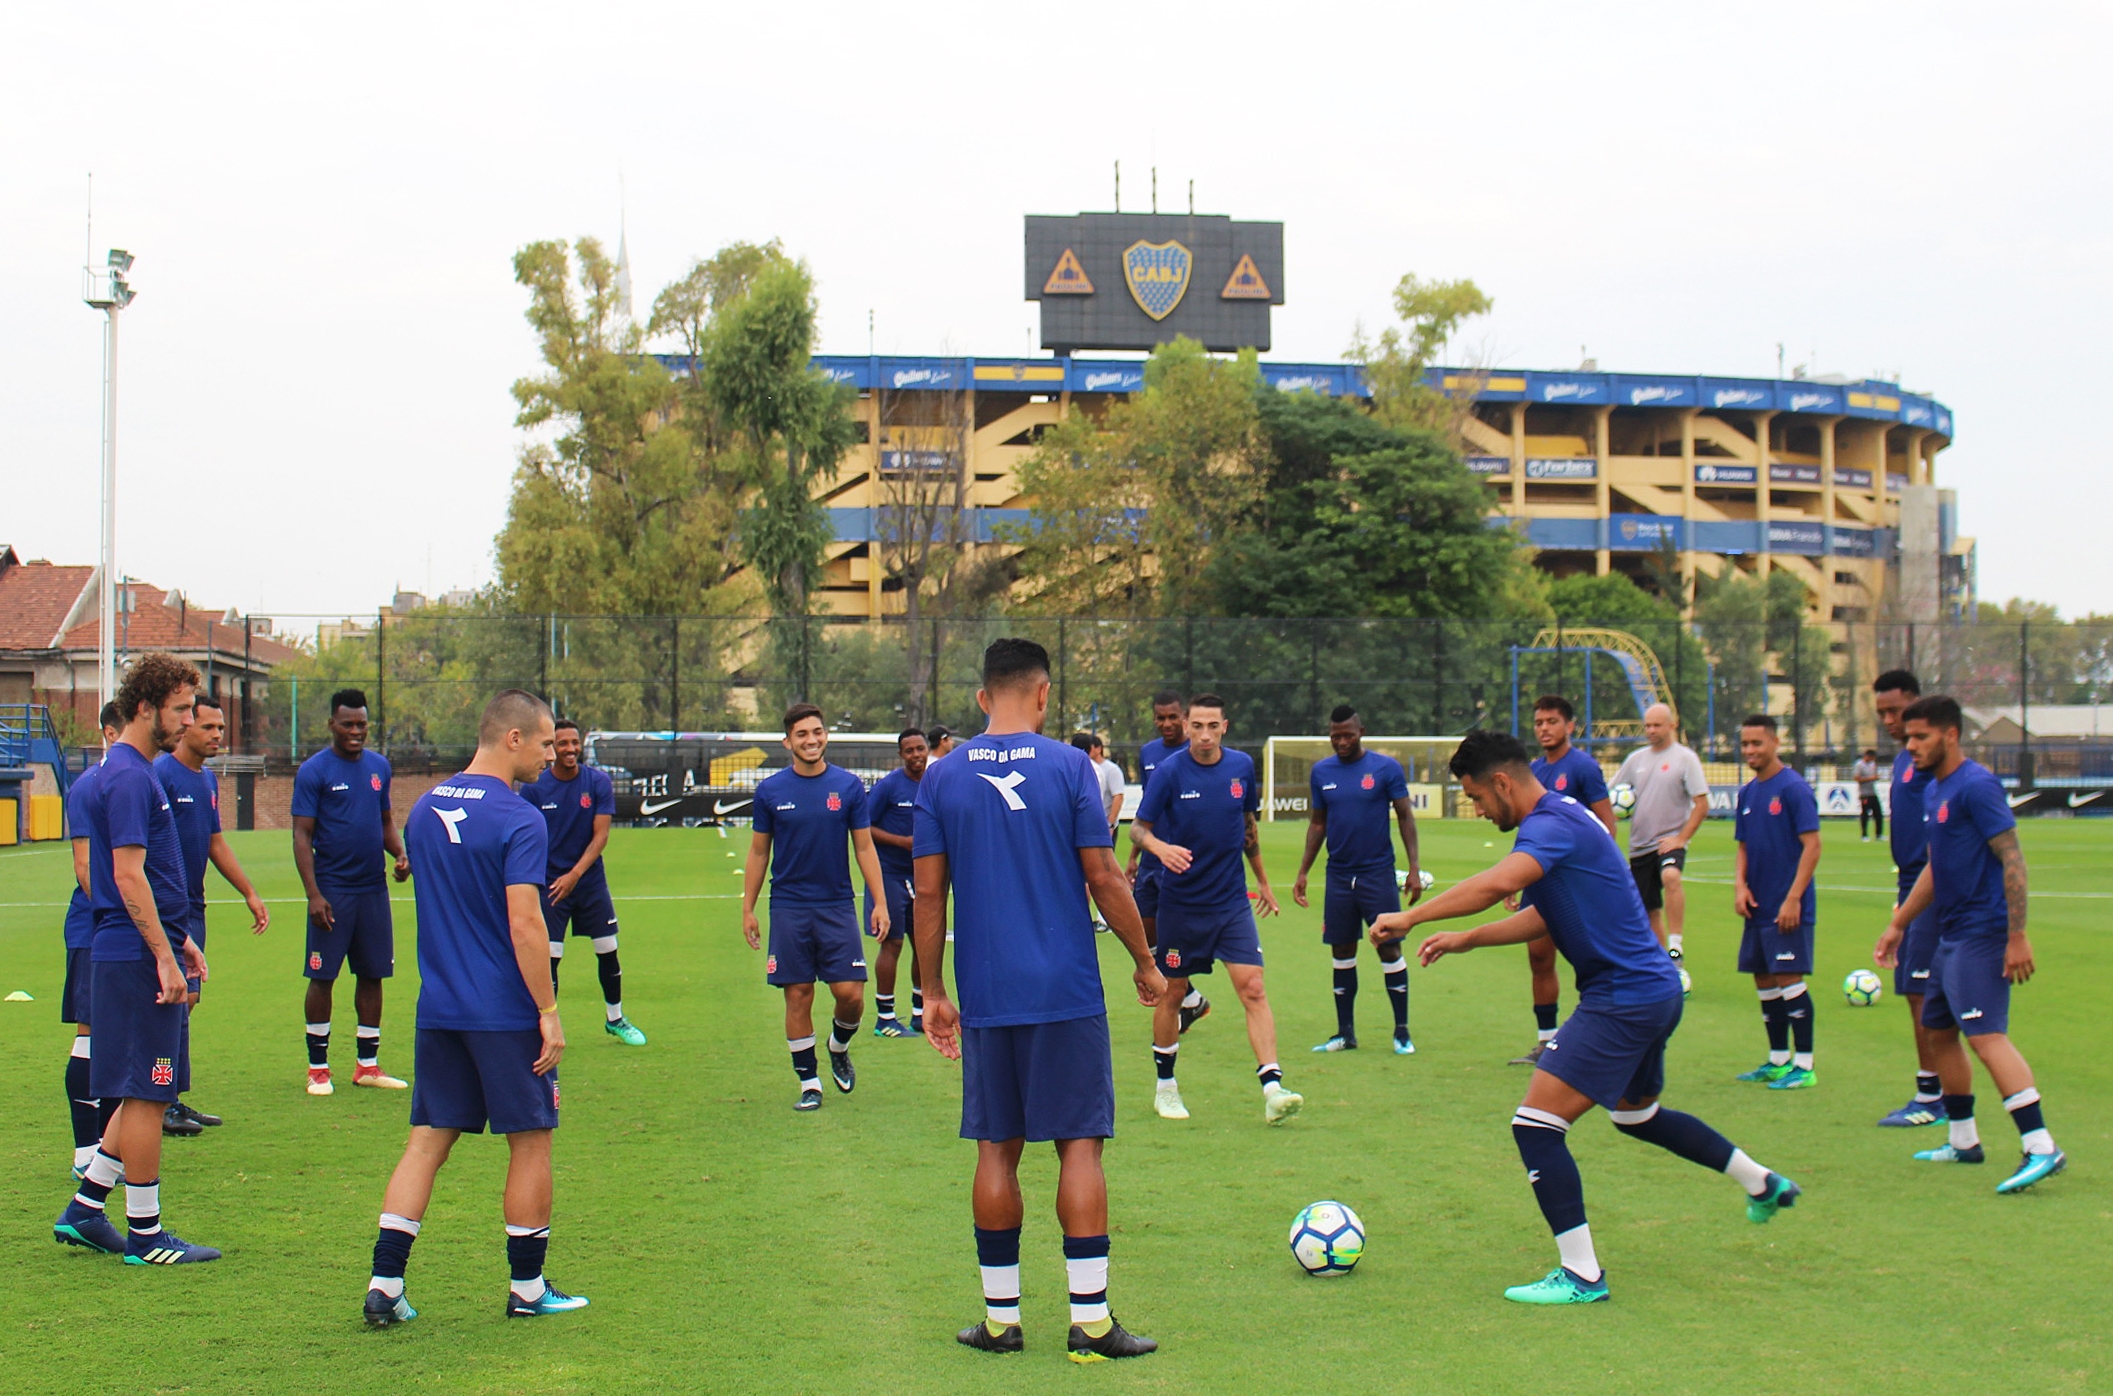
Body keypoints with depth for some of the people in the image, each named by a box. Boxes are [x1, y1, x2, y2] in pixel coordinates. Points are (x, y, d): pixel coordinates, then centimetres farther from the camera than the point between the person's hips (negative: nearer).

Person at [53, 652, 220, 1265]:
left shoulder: (134, 771, 16)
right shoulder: (128, 777, -15)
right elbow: (128, 875, -21)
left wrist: (180, 939, 22)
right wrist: (164, 956, -20)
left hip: (138, 954, 10)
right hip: (138, 959, -10)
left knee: (143, 1093, 15)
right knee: (146, 1095, -3)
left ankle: (85, 1208, 20)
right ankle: (144, 1235, 4)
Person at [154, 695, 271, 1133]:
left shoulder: (208, 780, 14)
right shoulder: (161, 773, -12)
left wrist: (250, 894, 24)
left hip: (193, 907, 9)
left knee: (184, 999, 10)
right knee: (179, 997, -10)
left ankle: (171, 1101, 15)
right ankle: (165, 1106, -6)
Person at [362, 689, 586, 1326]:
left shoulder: (423, 810, 9)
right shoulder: (518, 820, -15)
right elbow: (524, 925, -20)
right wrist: (549, 1013, -15)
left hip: (438, 1008, 6)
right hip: (507, 1012, -6)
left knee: (427, 1141, 8)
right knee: (530, 1142, 7)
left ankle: (383, 1285, 1)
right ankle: (527, 1288, 15)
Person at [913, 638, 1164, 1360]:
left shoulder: (942, 778, 2)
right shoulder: (1069, 766, -5)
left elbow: (929, 893, 2)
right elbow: (1104, 878, -6)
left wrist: (933, 993, 10)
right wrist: (1145, 963, 6)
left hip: (986, 1000, 3)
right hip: (1067, 995, -2)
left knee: (996, 1150, 9)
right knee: (1080, 1145, 2)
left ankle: (1001, 1318, 13)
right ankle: (1090, 1320, 1)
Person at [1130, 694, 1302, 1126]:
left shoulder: (1241, 766, 1)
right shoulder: (1170, 771, -11)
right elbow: (1138, 827, -7)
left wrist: (1263, 880, 21)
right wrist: (1160, 846, -29)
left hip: (1232, 900, 2)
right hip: (1181, 900, -2)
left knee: (1252, 989, -10)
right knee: (1173, 993, 9)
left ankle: (1272, 1089, -14)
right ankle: (1165, 1086, 26)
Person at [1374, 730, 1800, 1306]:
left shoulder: (1552, 824, -19)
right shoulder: (1564, 817, 14)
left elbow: (1499, 882, -39)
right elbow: (1540, 916, 22)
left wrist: (1412, 917, -34)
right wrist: (1465, 939, 14)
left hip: (1623, 999, -11)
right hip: (1655, 990, 11)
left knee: (1536, 1125, -11)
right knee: (1636, 1113, 31)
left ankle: (1581, 1275, -6)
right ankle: (1764, 1184, 45)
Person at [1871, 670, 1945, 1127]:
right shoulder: (1902, 759, 17)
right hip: (1912, 888, 10)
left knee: (1923, 994, -8)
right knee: (1915, 994, 10)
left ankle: (1931, 1097, -4)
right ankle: (1940, 1092, 15)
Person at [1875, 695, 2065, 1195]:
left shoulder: (1976, 786, -14)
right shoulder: (1934, 790, 15)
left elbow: (2013, 858, -19)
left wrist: (2017, 935, -23)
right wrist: (1898, 924, 28)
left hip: (1982, 934, -10)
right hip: (1952, 934, 10)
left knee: (1985, 1033, -19)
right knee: (1938, 1030, 16)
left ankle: (2042, 1148, -24)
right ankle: (1963, 1141, 29)